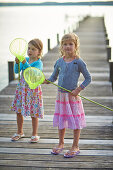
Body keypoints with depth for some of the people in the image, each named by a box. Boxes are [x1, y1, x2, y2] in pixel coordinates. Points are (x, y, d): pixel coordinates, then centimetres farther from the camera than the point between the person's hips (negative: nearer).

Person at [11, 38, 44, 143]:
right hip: (22, 88, 6)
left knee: (33, 114, 2)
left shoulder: (39, 63, -12)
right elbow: (16, 71, -2)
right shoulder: (25, 59, 4)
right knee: (19, 111, 11)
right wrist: (17, 63, -20)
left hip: (33, 89, -5)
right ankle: (20, 132, 28)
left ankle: (35, 134, 17)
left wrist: (25, 63, -37)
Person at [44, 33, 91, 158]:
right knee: (61, 120, 14)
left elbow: (88, 78, -5)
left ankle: (75, 146, 15)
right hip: (61, 95, 5)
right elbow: (53, 77, 12)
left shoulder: (78, 62, -9)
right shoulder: (59, 61, 4)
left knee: (75, 121, 3)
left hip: (73, 96, -4)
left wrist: (78, 89, -15)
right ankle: (61, 144, 30)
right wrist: (45, 81, -7)